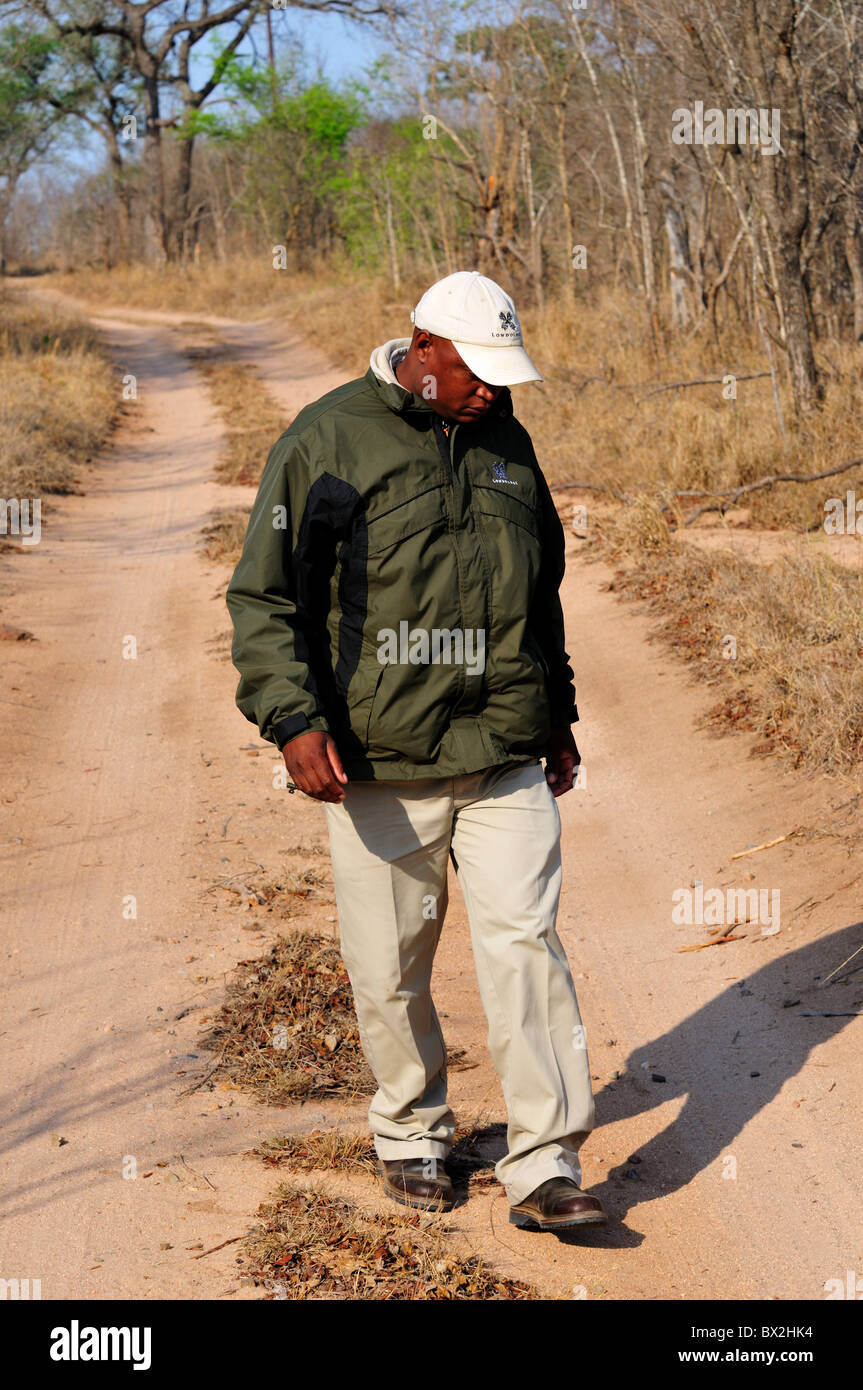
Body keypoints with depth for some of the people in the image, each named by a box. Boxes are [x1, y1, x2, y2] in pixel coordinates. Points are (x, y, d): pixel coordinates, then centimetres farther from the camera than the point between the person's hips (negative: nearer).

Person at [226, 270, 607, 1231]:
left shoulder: (506, 443, 12)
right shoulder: (328, 441, -5)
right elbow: (262, 597, -4)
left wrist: (557, 713, 26)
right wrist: (294, 719, -16)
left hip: (505, 758, 3)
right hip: (378, 765, -3)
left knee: (523, 943, -6)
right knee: (391, 969, 6)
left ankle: (543, 1168, -3)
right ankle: (411, 1134, 28)